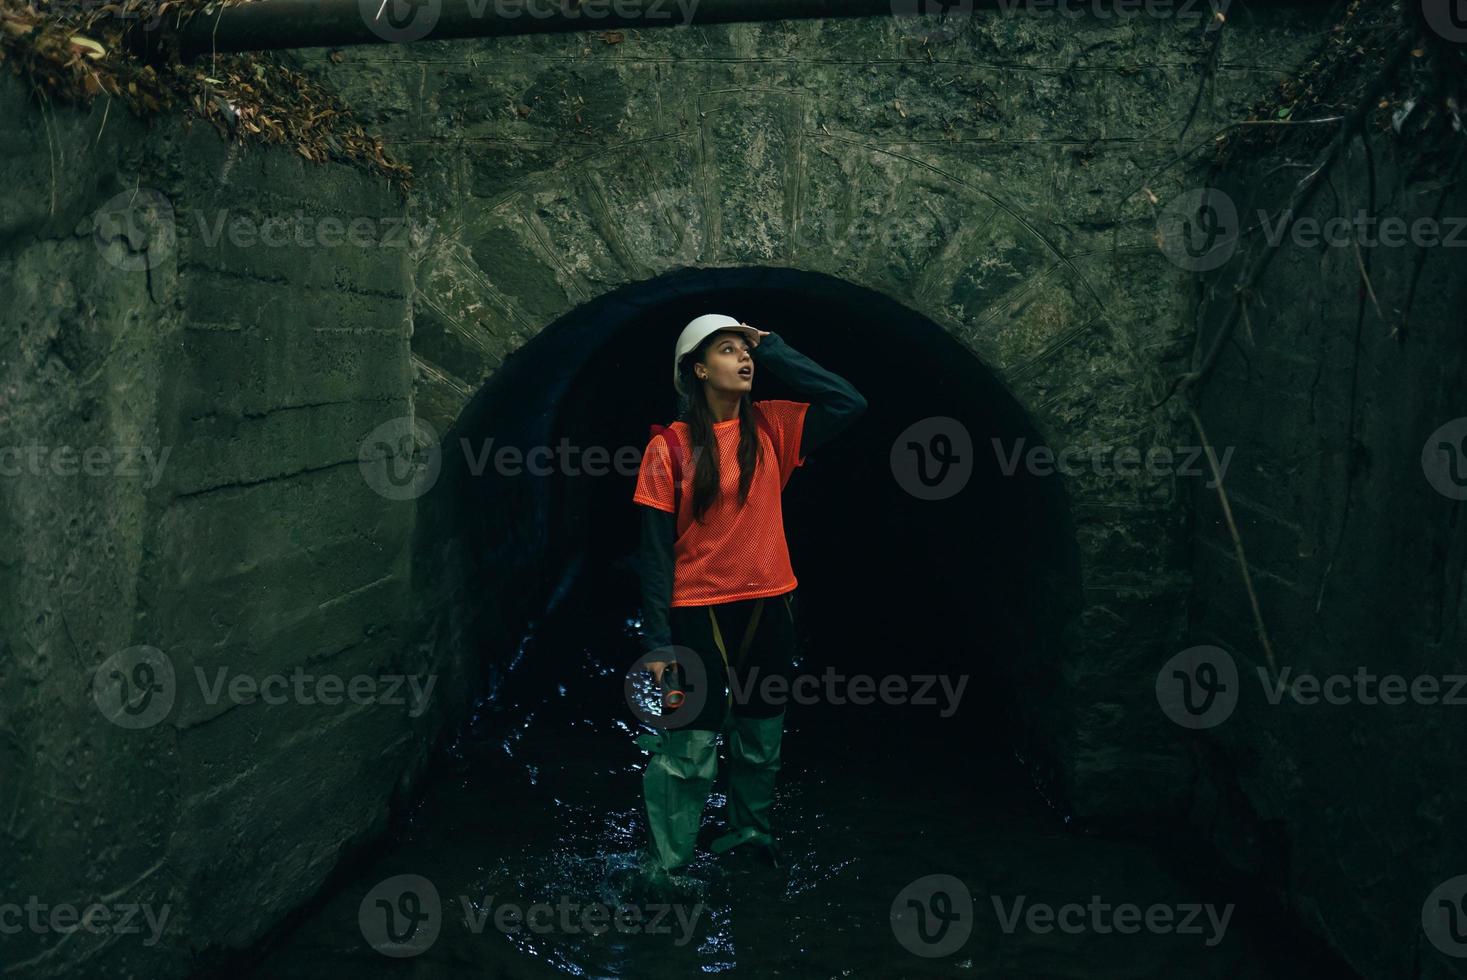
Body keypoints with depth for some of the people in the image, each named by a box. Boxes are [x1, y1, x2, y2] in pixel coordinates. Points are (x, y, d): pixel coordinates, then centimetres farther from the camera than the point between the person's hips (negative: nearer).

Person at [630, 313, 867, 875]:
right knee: (689, 748, -5)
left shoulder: (771, 427, 2)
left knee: (761, 741, 17)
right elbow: (656, 550, -8)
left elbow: (850, 404, -10)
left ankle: (749, 832, 37)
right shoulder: (671, 446, -8)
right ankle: (664, 865, 7)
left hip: (768, 606, 4)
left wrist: (773, 351, -8)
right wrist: (657, 641, -12)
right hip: (698, 612, -4)